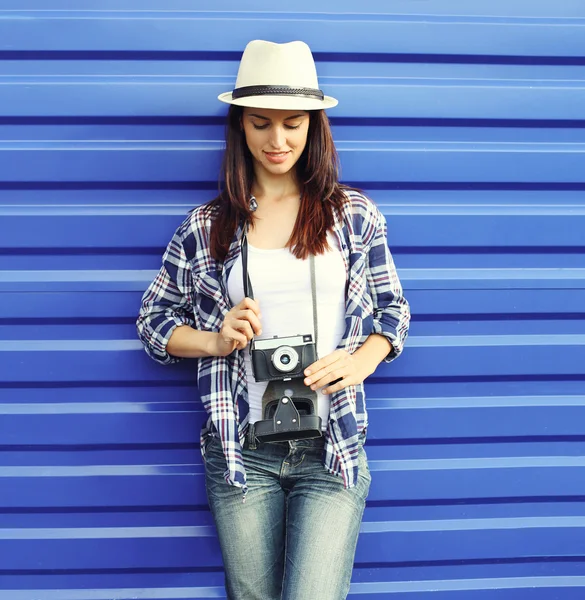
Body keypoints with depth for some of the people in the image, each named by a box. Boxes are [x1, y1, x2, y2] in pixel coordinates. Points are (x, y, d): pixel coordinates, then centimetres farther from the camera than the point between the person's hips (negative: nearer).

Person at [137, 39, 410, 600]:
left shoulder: (355, 214, 4)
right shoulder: (205, 226, 4)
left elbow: (392, 312, 10)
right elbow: (153, 319, 10)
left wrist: (358, 363, -9)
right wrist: (214, 341, -9)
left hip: (332, 449, -1)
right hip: (242, 451, 1)